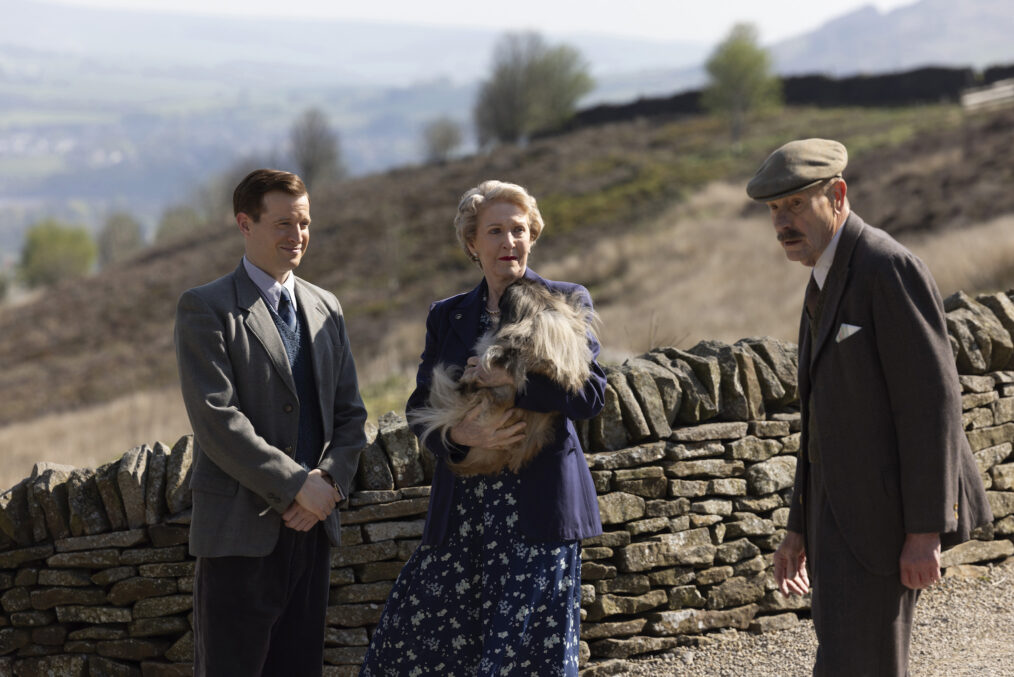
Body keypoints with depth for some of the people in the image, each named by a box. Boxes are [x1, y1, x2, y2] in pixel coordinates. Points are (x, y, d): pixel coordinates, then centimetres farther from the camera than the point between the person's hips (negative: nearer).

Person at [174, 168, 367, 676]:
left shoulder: (325, 308, 16)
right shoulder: (205, 309, -4)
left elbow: (349, 414, 16)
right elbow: (216, 419, -13)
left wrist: (330, 480, -4)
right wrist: (298, 485, -16)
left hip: (311, 527, 6)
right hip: (240, 531, -6)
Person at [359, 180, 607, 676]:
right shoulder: (447, 317, 13)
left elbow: (591, 393, -8)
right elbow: (421, 408, 9)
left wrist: (512, 378, -17)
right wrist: (458, 435, -12)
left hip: (537, 506, -3)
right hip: (462, 509, 4)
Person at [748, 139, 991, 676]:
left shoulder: (888, 268, -15)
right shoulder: (828, 282, 16)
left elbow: (931, 401, -19)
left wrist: (925, 531, -22)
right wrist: (801, 528, 18)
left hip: (888, 513, -10)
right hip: (846, 516, 10)